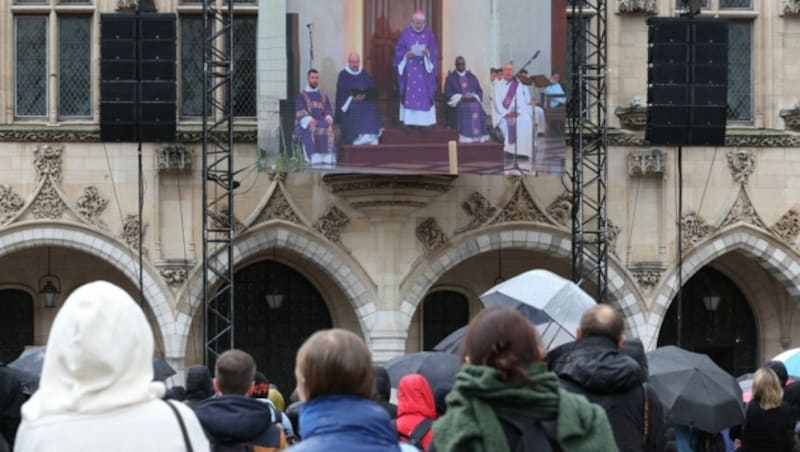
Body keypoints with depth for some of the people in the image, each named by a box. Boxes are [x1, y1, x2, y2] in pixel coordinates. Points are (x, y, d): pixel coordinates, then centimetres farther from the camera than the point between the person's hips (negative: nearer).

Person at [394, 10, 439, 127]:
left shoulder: (429, 34, 3)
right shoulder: (405, 33, 1)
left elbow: (434, 51, 2)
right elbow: (399, 49, 2)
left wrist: (427, 54, -18)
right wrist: (406, 54, -17)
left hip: (424, 70, 0)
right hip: (409, 70, 0)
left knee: (424, 95, -3)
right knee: (409, 95, -3)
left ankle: (424, 121, -1)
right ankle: (408, 120, 0)